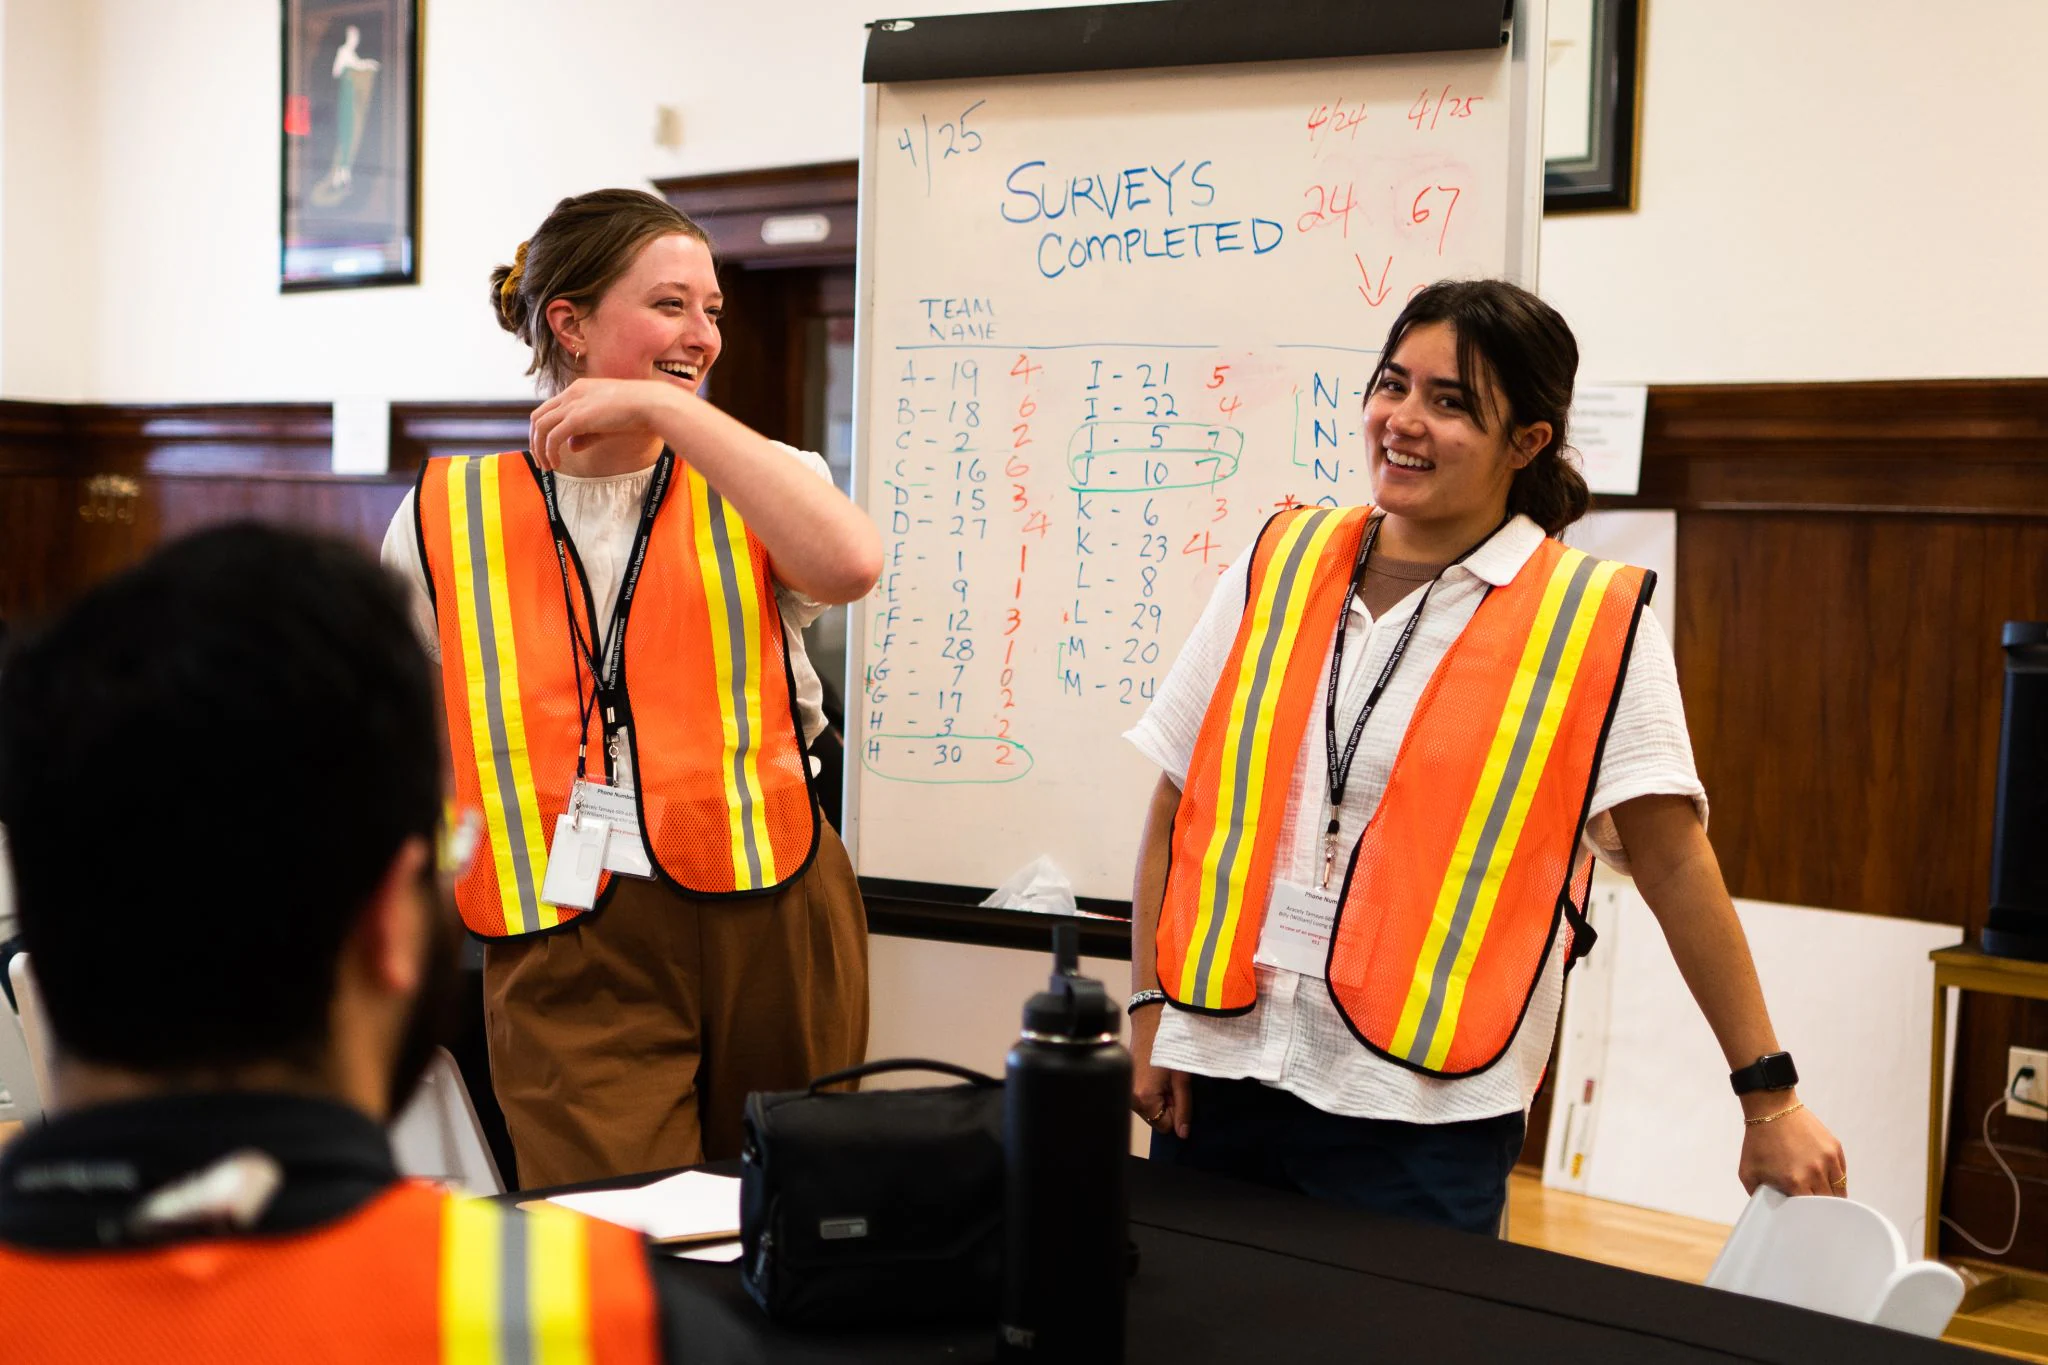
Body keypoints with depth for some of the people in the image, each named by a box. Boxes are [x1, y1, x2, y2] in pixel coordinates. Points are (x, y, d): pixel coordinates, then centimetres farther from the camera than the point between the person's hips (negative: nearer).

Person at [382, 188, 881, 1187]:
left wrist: (668, 409, -15)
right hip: (569, 953, -1)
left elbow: (849, 564, -18)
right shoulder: (447, 517, 7)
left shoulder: (750, 488, 6)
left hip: (772, 919, 1)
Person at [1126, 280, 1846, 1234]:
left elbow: (1675, 865, -5)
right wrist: (1150, 1007, 4)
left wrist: (1770, 1099, -6)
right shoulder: (1279, 564, 6)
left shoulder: (1591, 621, -3)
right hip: (1220, 1073, 4)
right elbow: (1177, 806, 9)